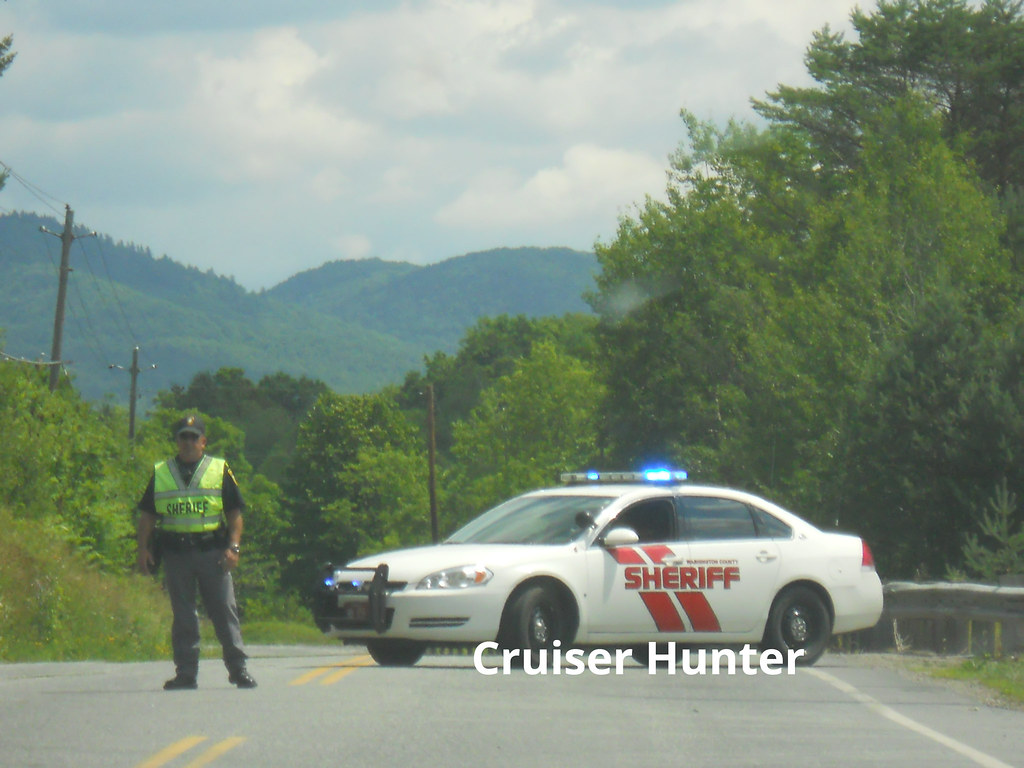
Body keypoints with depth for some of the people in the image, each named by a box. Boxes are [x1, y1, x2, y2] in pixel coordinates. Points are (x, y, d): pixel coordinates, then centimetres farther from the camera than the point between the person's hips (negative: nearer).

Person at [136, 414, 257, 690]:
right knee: (182, 615, 3)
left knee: (225, 610, -4)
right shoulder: (160, 473, 13)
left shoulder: (220, 471, 8)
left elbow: (235, 513, 5)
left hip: (212, 552, -2)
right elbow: (147, 515, 14)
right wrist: (144, 549, 4)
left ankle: (237, 667, -1)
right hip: (175, 551, 2)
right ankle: (185, 672, 6)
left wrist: (233, 547, -6)